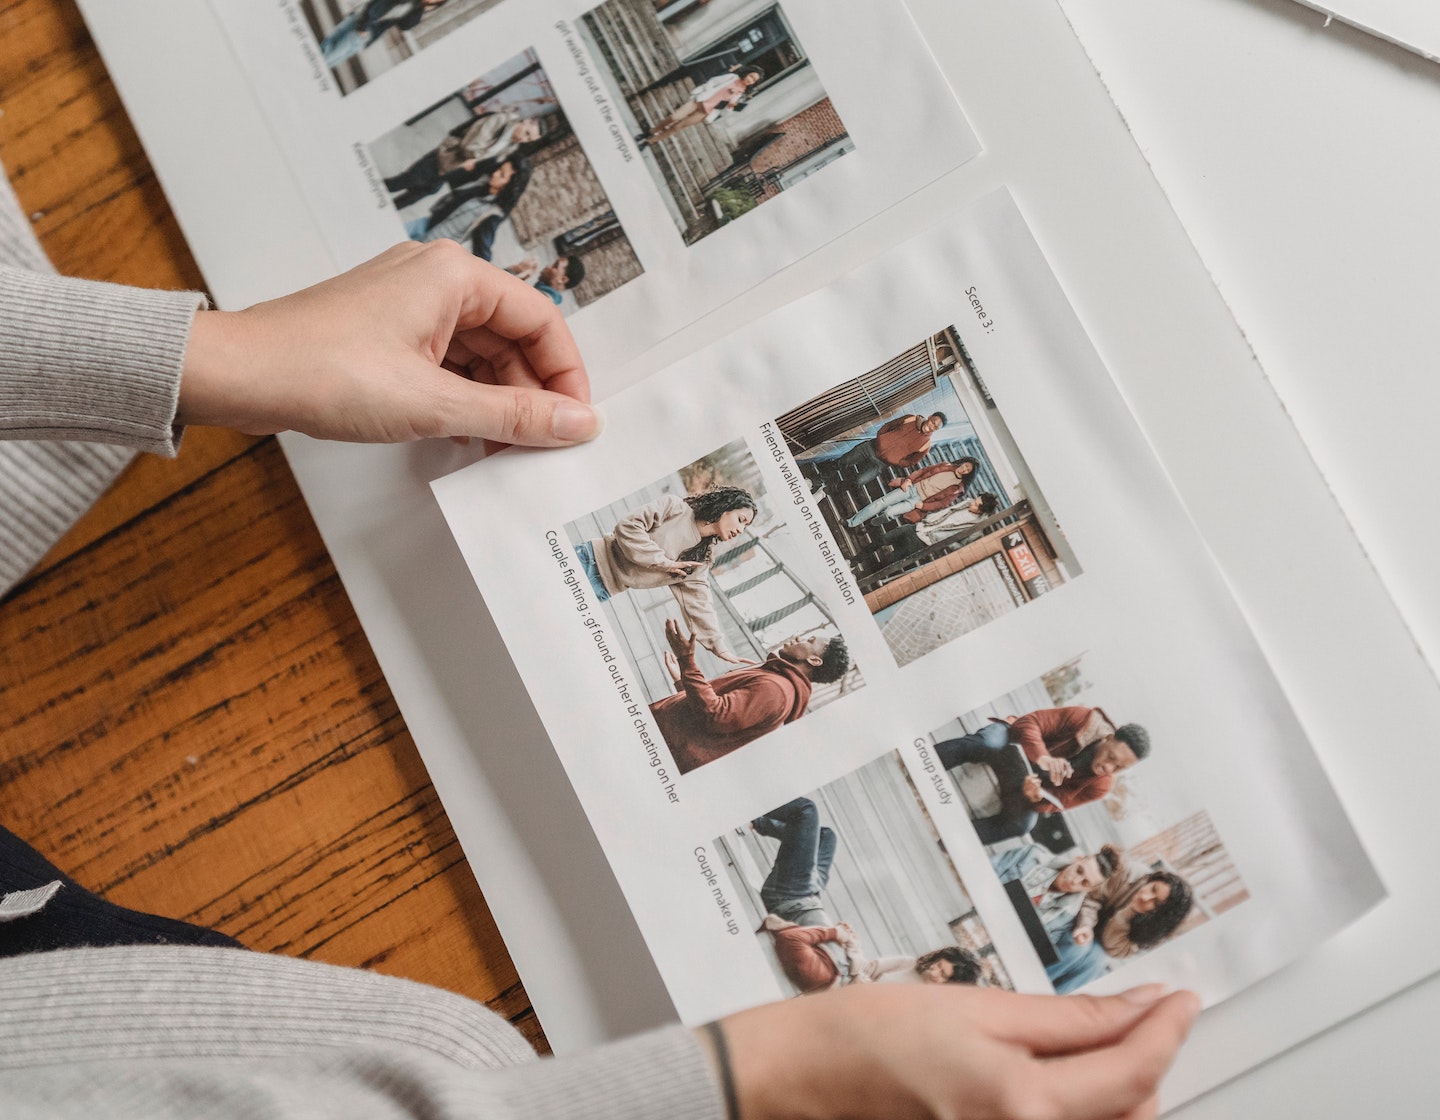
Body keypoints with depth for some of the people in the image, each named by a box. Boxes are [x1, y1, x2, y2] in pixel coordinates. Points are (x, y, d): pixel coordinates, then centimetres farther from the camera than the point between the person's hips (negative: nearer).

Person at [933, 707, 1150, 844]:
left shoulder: (1100, 785, -11)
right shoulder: (1086, 720, -19)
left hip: (1029, 785, 2)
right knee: (985, 743, -38)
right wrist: (1042, 756, -43)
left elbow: (1054, 803, -9)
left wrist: (1036, 797, -34)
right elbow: (1027, 722, -23)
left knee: (1021, 823, -32)